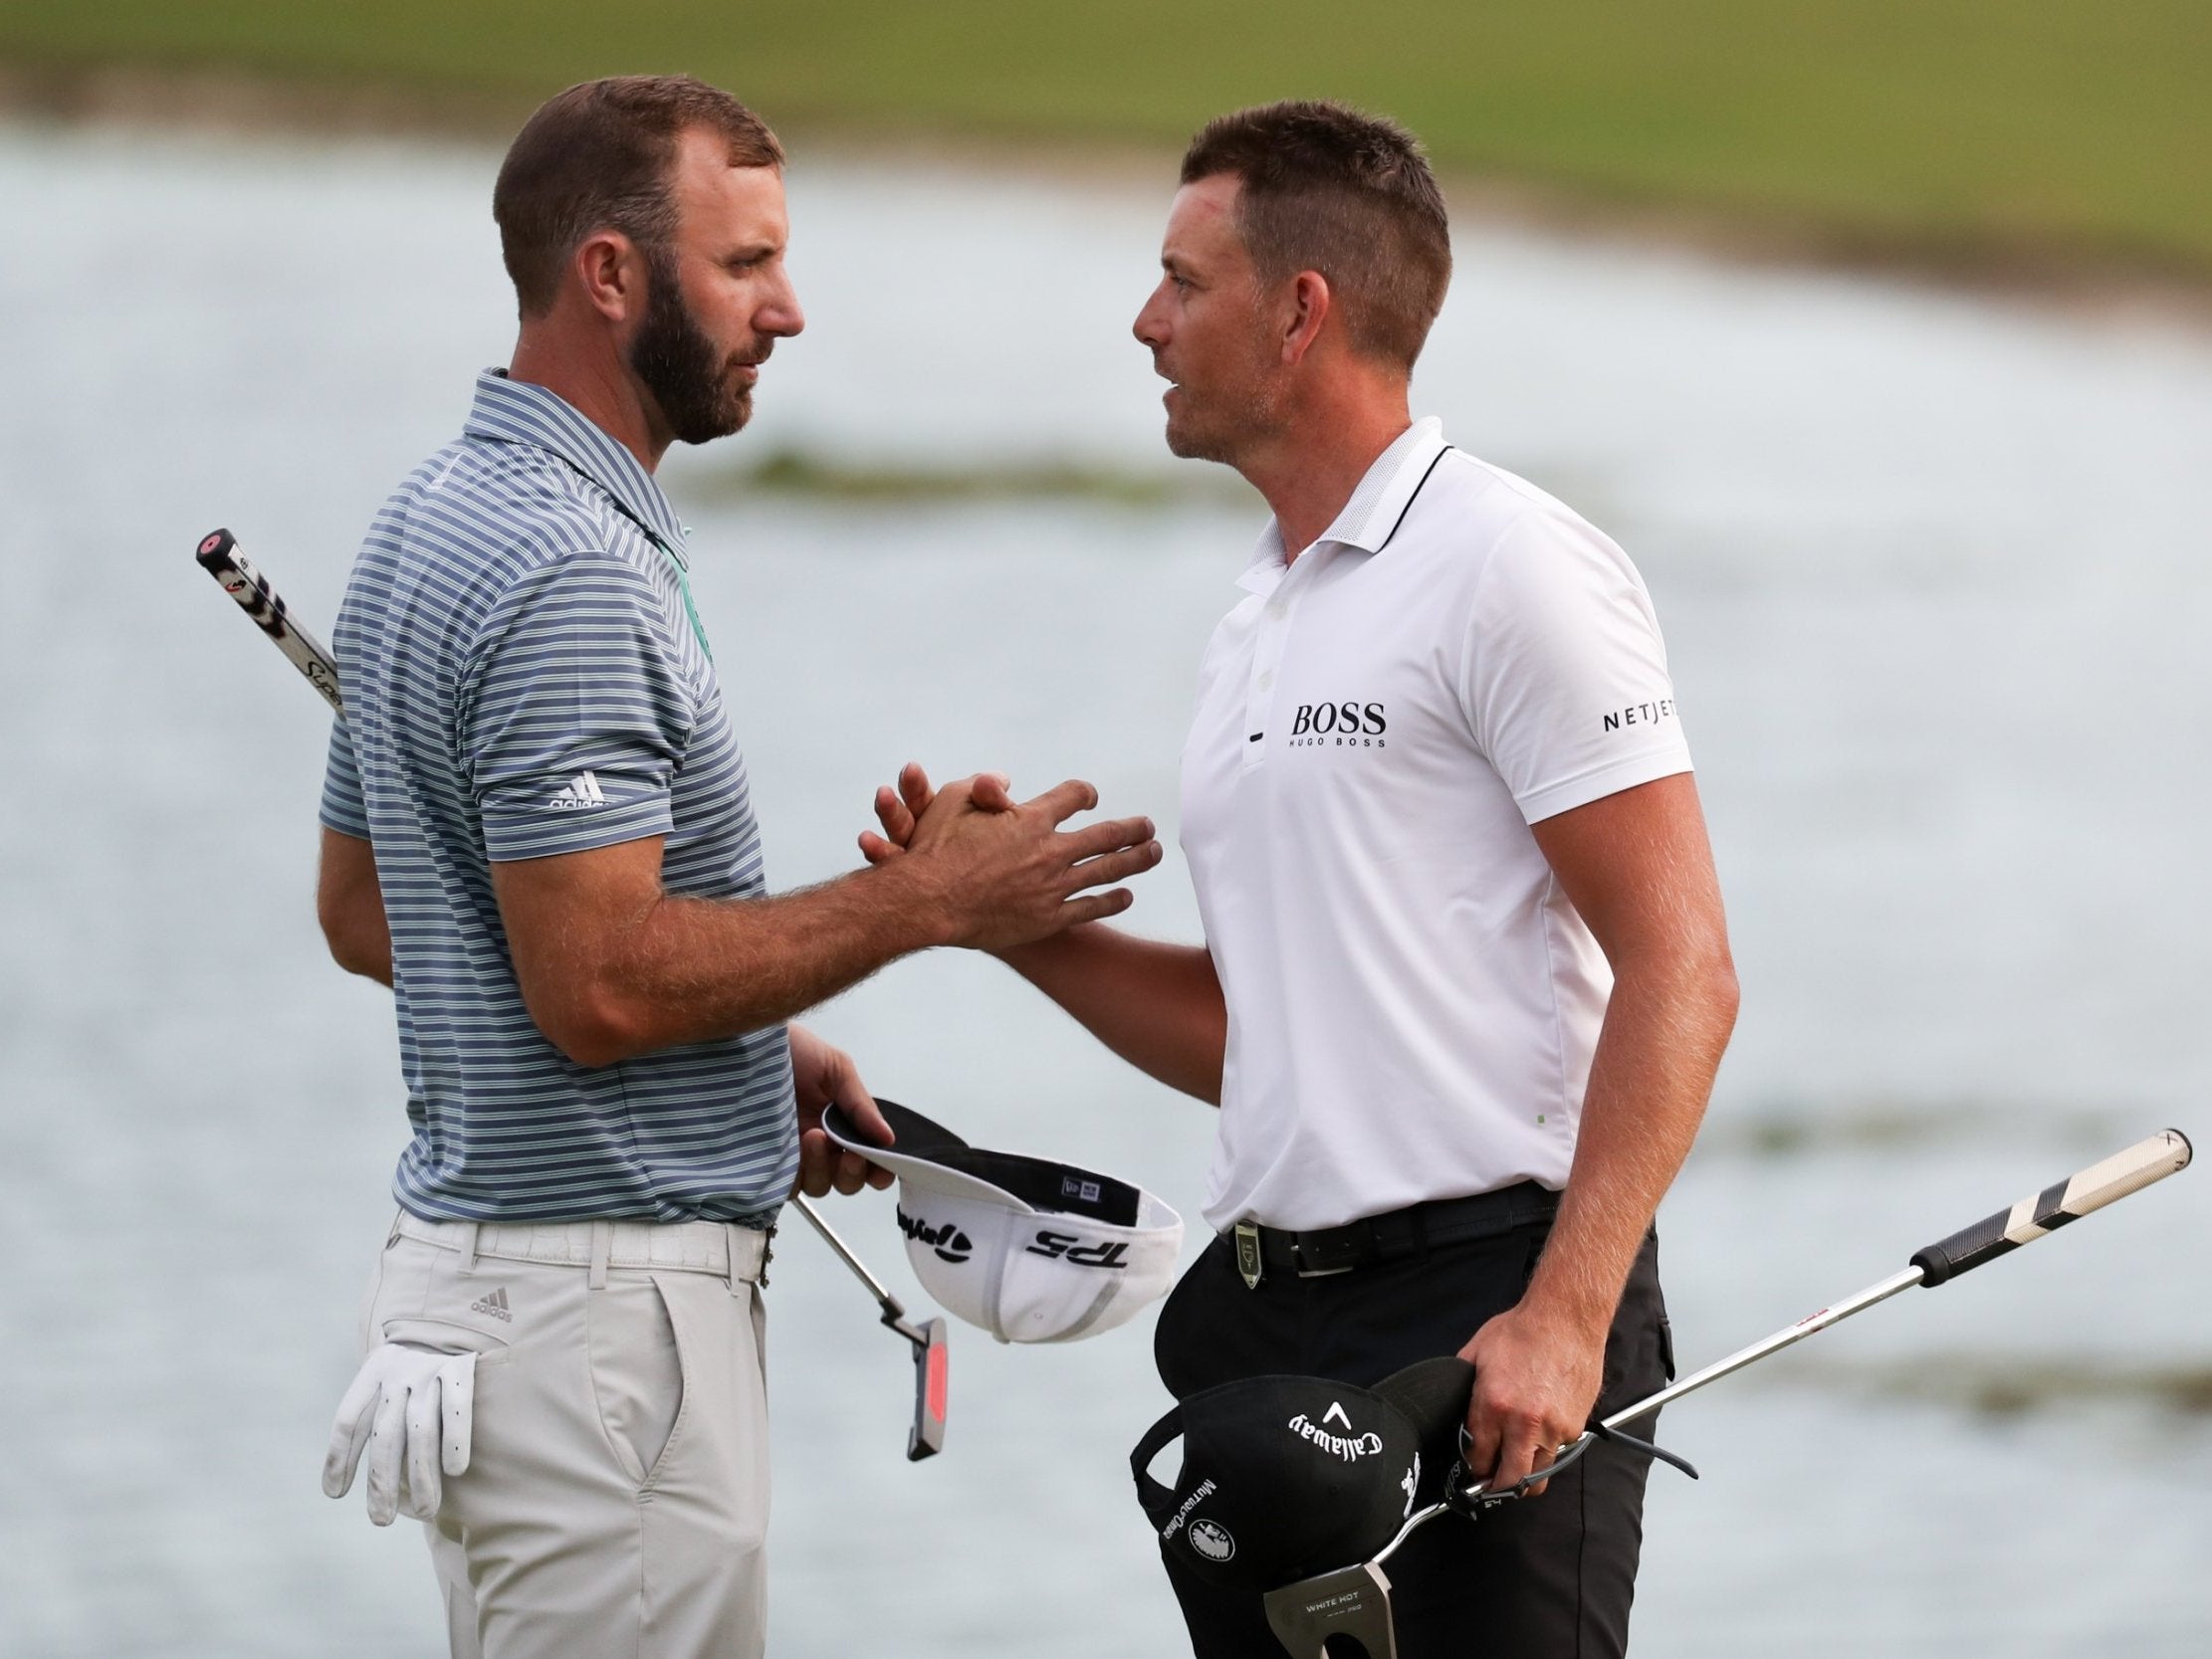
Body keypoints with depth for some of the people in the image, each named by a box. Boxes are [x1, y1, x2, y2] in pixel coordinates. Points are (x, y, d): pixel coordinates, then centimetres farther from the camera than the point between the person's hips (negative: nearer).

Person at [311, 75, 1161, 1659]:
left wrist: (762, 1047, 19)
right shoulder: (567, 574, -20)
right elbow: (602, 981, -25)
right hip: (598, 1303, -11)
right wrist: (924, 901, -16)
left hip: (483, 1266, 11)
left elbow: (362, 908, 21)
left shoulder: (439, 520, 13)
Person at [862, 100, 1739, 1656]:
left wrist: (1564, 1316, -22)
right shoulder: (1253, 632, 20)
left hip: (1483, 1311, -8)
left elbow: (1679, 973, -14)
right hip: (1261, 1313, 8)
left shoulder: (1511, 568, -8)